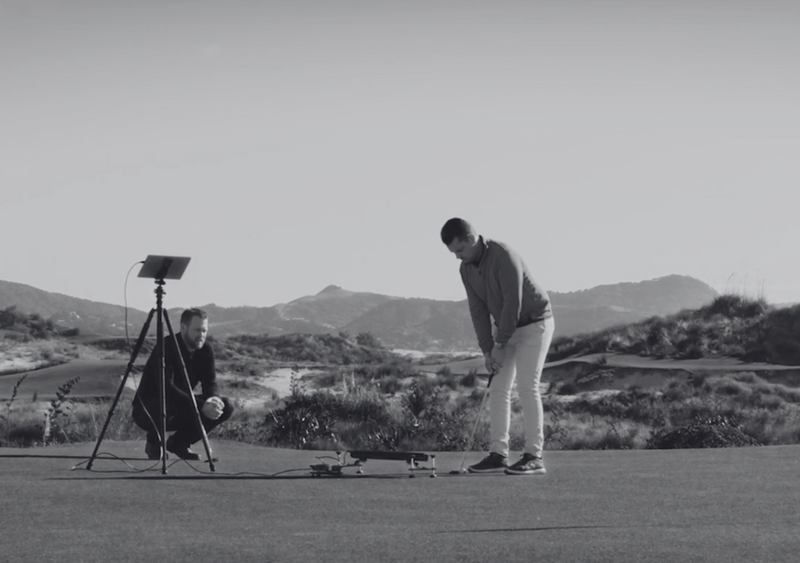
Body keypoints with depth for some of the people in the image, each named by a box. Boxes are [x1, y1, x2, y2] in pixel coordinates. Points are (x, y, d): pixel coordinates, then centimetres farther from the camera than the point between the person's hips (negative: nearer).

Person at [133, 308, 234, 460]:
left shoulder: (205, 350, -4)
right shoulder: (166, 347, -25)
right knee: (169, 405, -41)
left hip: (180, 408, 7)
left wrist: (213, 399, -29)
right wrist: (201, 406, -40)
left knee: (226, 407, -10)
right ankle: (154, 444, -8)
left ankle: (179, 443, 5)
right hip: (148, 409, -7)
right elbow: (166, 388, -33)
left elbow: (210, 383, -4)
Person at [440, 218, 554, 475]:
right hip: (506, 328, 8)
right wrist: (486, 349, -6)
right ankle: (498, 454, 2)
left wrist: (500, 345, -20)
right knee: (498, 388, 1)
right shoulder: (466, 268, -1)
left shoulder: (504, 257, -26)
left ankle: (534, 457, -13)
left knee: (527, 386, -13)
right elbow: (478, 309, 1)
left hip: (534, 323, -8)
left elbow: (513, 303, -26)